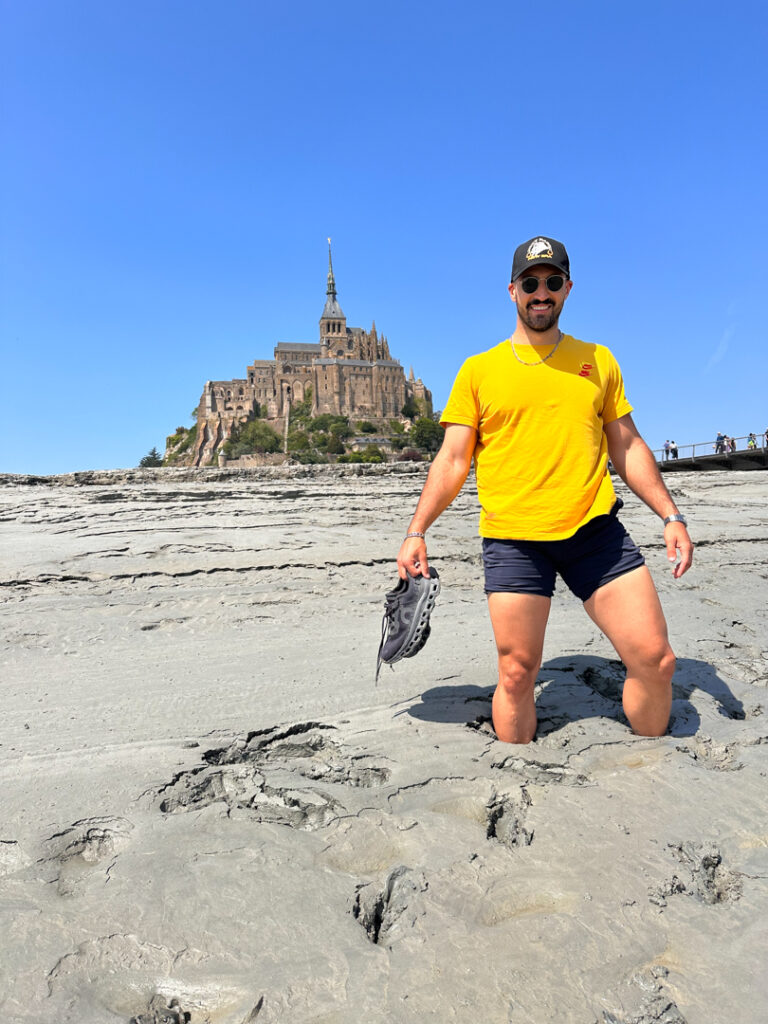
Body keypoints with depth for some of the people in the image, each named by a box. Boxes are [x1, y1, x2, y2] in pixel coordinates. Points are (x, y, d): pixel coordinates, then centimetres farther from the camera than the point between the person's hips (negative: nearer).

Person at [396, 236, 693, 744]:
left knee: (656, 659, 1)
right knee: (517, 673, 1)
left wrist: (671, 516, 10)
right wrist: (417, 531, -3)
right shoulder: (479, 369, 7)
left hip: (596, 529, 3)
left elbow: (628, 446, 16)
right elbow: (453, 459, 4)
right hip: (513, 536, -2)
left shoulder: (598, 360, 14)